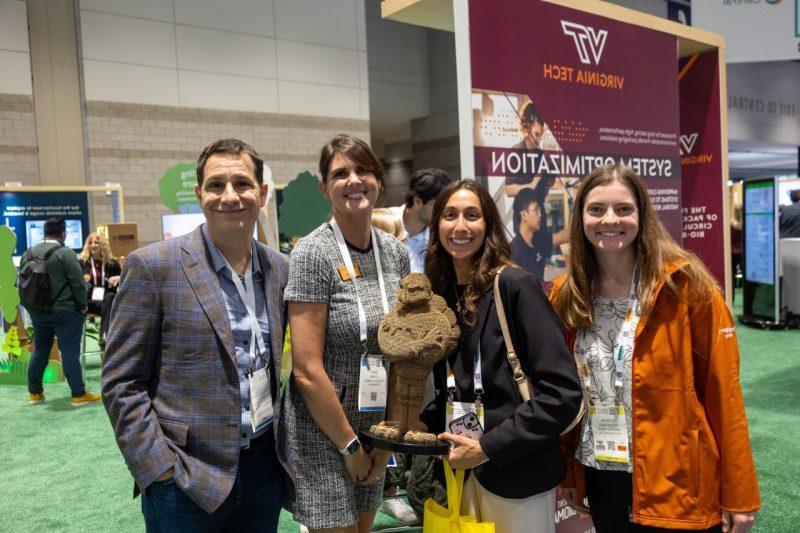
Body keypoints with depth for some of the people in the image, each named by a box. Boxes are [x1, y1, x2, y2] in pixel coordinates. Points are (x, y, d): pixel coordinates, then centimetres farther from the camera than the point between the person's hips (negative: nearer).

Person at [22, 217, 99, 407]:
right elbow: (78, 283, -16)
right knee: (70, 353, -3)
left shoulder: (28, 253, 7)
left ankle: (35, 393, 25)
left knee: (39, 351, 17)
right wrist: (83, 306, -4)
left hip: (38, 312, 7)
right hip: (65, 312, -7)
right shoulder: (65, 253, -14)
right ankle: (79, 395, 1)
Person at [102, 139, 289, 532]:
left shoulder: (280, 268, 4)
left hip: (265, 466, 5)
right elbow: (121, 383, -9)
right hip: (186, 477, -4)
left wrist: (284, 439, 8)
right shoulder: (152, 266, -10)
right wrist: (160, 469, -13)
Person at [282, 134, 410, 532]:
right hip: (321, 434, -5)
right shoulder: (313, 253, -17)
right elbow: (307, 370, -18)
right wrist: (350, 446, -11)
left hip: (374, 428, 6)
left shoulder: (396, 253, 1)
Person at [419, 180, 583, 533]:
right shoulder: (441, 294, 4)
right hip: (463, 473, 5)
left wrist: (489, 447, -17)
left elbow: (563, 393, -18)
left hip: (516, 474, -5)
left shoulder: (515, 285, -14)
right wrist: (425, 424, -1)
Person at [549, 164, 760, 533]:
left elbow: (723, 388, -10)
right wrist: (567, 473, 8)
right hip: (600, 478, 3)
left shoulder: (684, 284, -12)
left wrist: (739, 493, -9)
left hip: (679, 481, -3)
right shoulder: (566, 295, -2)